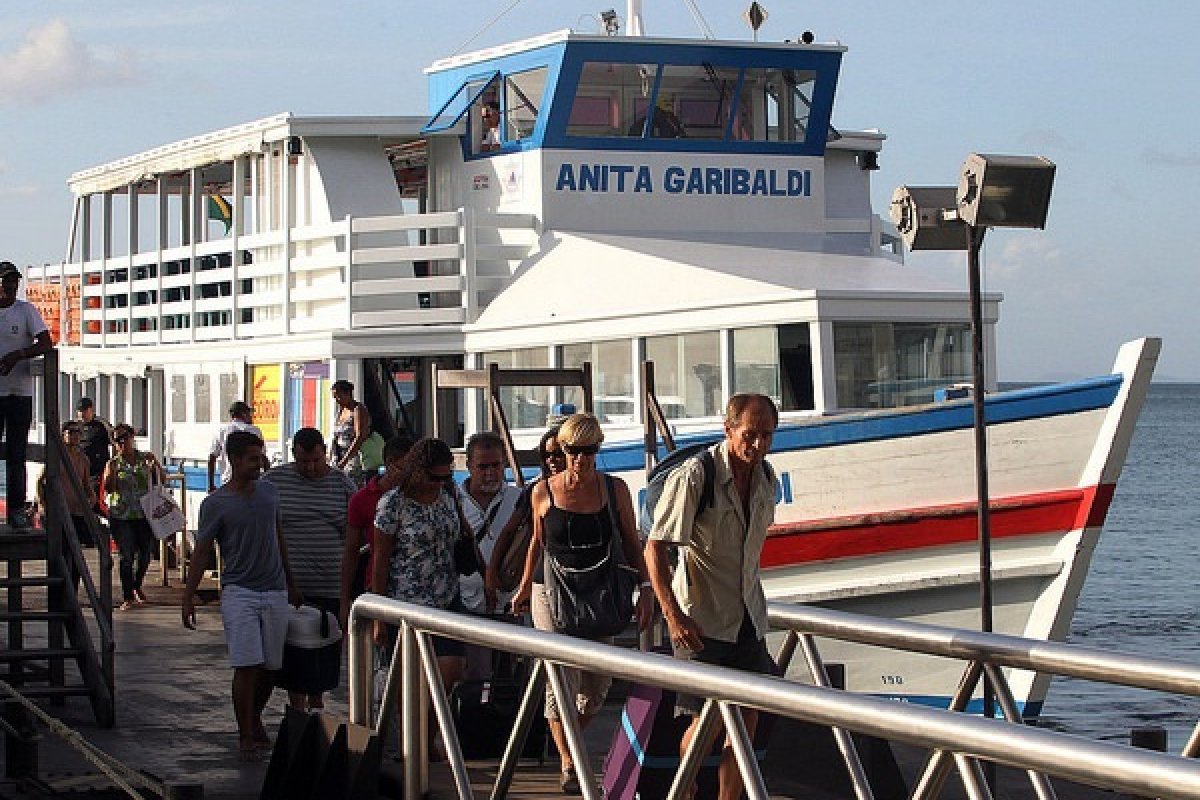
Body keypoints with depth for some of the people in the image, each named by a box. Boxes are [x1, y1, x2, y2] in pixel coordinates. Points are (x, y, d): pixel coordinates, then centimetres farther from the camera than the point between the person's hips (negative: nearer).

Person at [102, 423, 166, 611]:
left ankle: (137, 586, 37)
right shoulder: (113, 463, 3)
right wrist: (112, 473, -23)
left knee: (145, 553, 10)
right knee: (127, 555, -9)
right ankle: (128, 597, -1)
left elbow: (161, 480, 4)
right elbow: (108, 488, -7)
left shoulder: (146, 459, 6)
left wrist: (156, 465, -14)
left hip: (146, 514, 2)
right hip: (121, 516, -2)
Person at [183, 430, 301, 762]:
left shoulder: (268, 491, 10)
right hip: (239, 592, -4)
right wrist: (188, 597, -10)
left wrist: (291, 584, 22)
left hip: (275, 591, 4)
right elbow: (202, 551, -4)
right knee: (247, 666, -10)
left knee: (270, 667, 7)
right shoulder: (216, 503, -5)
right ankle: (246, 737, -2)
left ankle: (255, 720, 29)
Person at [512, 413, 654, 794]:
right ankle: (567, 763, -2)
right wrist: (525, 587, 19)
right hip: (552, 593, -2)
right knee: (560, 677, -10)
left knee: (597, 683, 6)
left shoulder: (614, 489, 0)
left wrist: (645, 588, -3)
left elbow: (631, 543, 5)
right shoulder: (544, 492, -2)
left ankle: (570, 740, 33)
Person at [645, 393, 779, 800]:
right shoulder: (693, 477, -17)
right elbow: (654, 548, -17)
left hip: (748, 615, 6)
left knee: (746, 718, 4)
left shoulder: (766, 478, 5)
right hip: (702, 617, -6)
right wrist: (673, 616, -23)